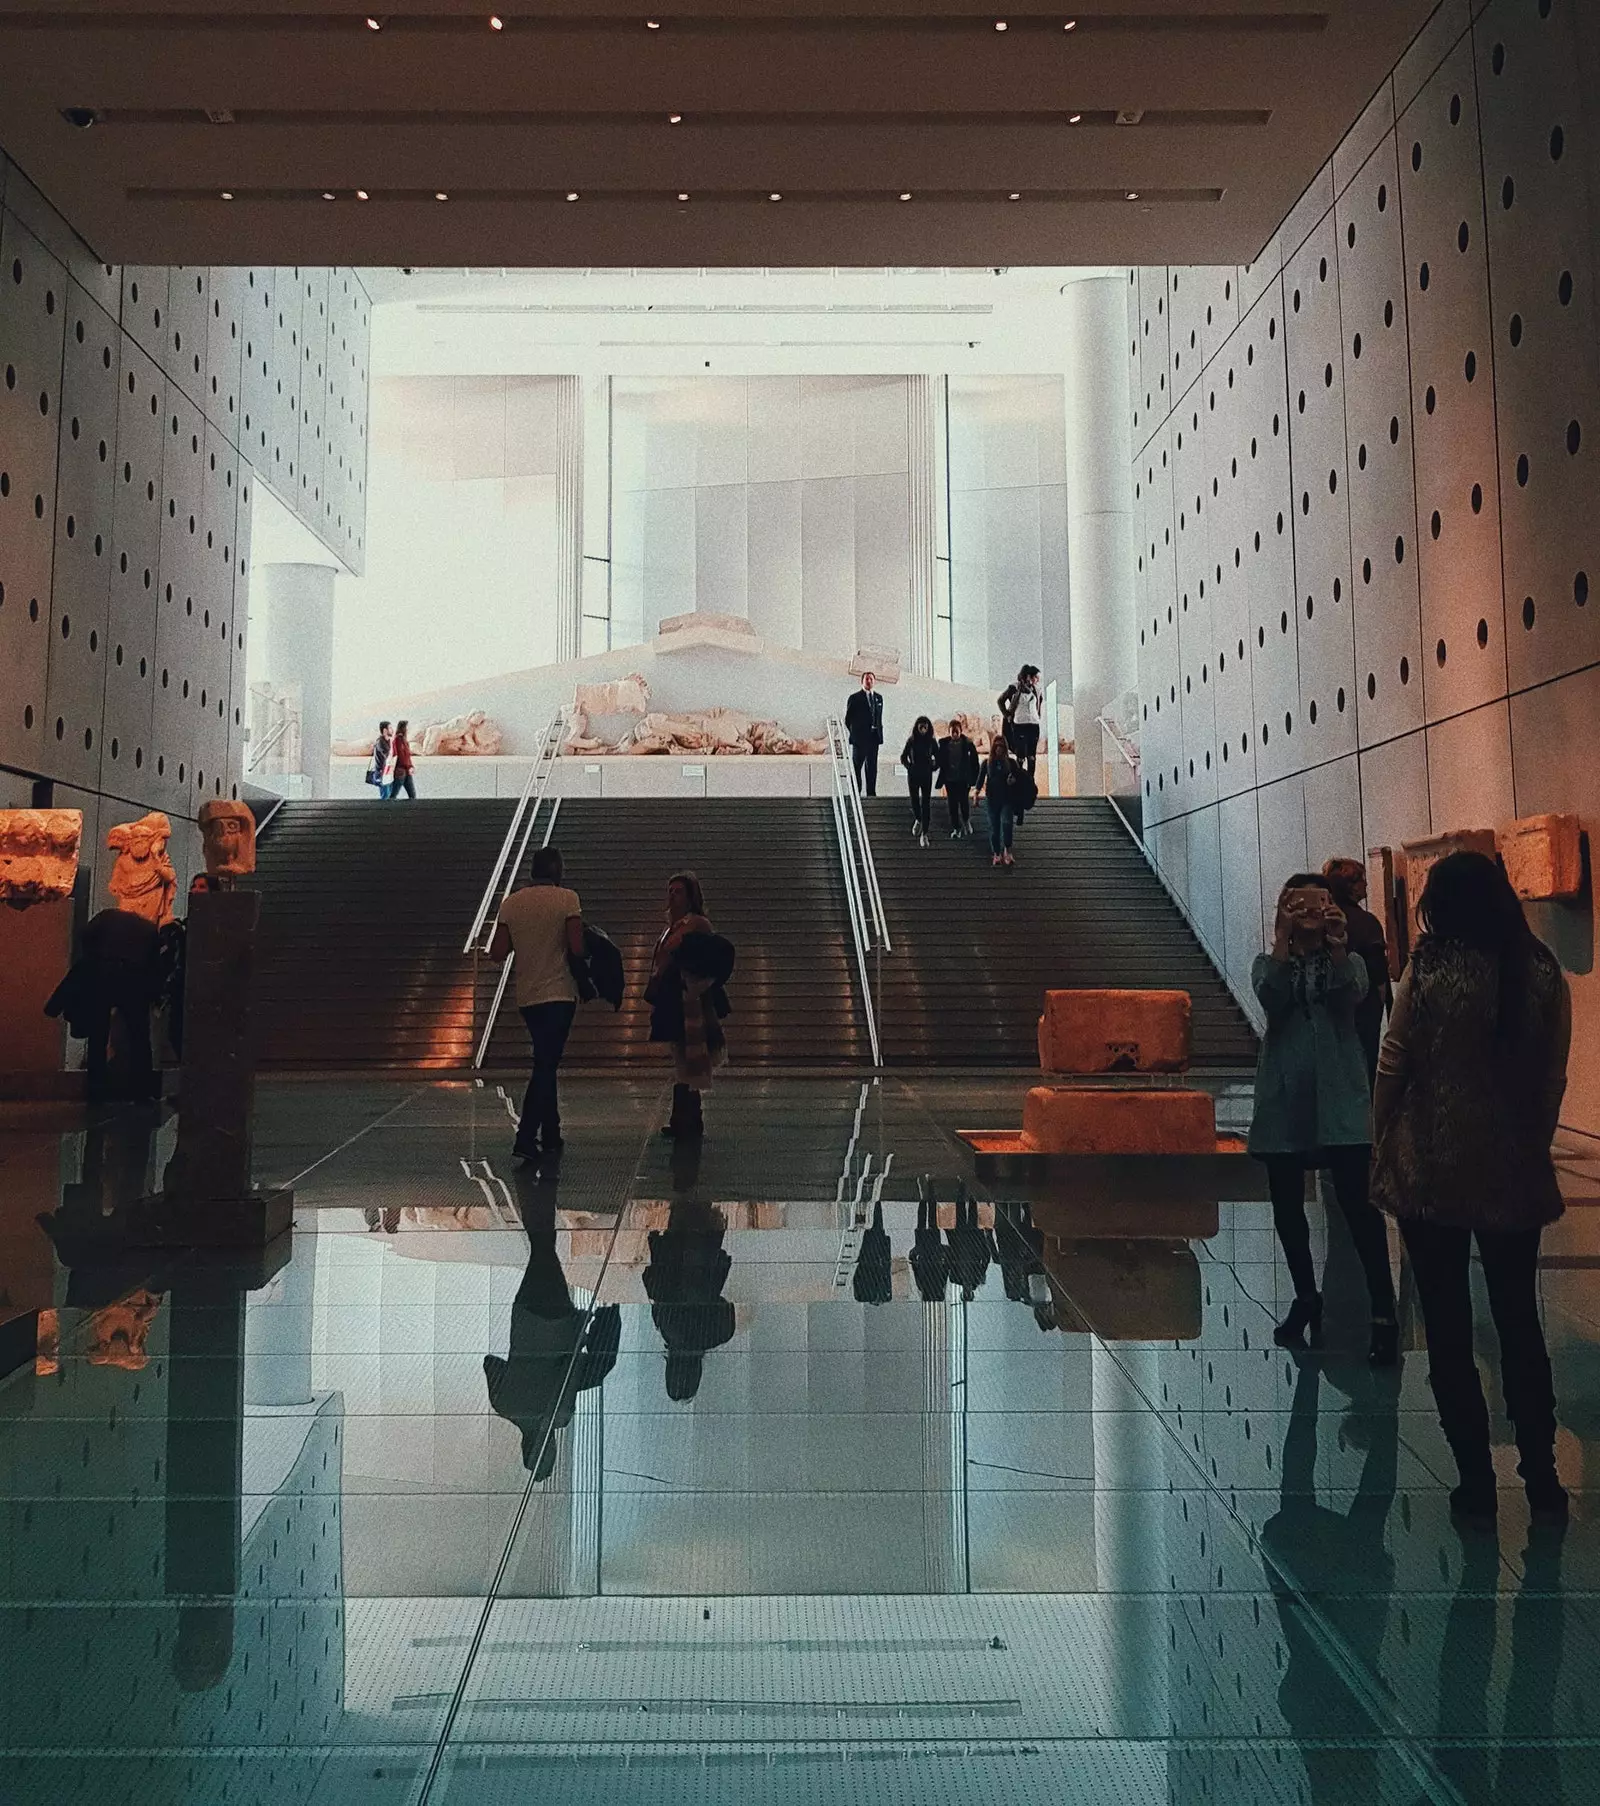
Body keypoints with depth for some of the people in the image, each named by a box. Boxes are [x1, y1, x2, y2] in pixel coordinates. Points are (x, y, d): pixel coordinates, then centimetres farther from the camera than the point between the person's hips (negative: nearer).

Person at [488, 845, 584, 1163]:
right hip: (558, 994, -5)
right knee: (545, 1067, -4)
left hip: (526, 997, 5)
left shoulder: (511, 902, 4)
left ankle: (551, 1137, 23)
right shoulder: (567, 899, -8)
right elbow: (576, 948, -16)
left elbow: (497, 952, 1)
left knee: (546, 1064, 17)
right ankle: (525, 1139, -11)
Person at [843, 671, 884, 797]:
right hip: (860, 737, -5)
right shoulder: (855, 698, -2)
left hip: (874, 736, 5)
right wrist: (853, 733, -2)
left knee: (872, 766, 5)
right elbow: (848, 719, 0)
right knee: (857, 765, -2)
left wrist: (879, 732, 11)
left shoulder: (879, 698, 14)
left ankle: (871, 791, 9)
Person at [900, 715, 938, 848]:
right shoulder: (911, 741, -2)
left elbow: (938, 758, 10)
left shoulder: (932, 742, -1)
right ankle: (917, 820, 41)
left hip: (927, 776, -1)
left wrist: (933, 768, 1)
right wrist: (909, 767, 0)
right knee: (914, 800, 9)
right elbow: (903, 757, 8)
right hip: (913, 776, 1)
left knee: (926, 804, -5)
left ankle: (924, 833, -4)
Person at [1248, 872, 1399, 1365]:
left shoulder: (1348, 963, 8)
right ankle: (1306, 1299, 26)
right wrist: (1283, 939, -26)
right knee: (1287, 1206, 8)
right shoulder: (1269, 964, 8)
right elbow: (1271, 999, -15)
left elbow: (1352, 994, -16)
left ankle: (1384, 1316, -10)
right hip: (1284, 1098, 2)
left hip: (1340, 1099, -2)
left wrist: (1336, 945, -31)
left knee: (1358, 1204, -12)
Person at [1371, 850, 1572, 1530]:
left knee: (1448, 1329, 7)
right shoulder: (1544, 973, -1)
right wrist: (1533, 1145, 16)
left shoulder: (1429, 971, -11)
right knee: (1519, 1322, 16)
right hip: (1516, 1172, 4)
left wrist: (1382, 1146, 5)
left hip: (1432, 1171, -3)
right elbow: (1554, 1078, 4)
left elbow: (1392, 1067, -7)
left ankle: (1477, 1484, 12)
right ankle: (1543, 1482, 21)